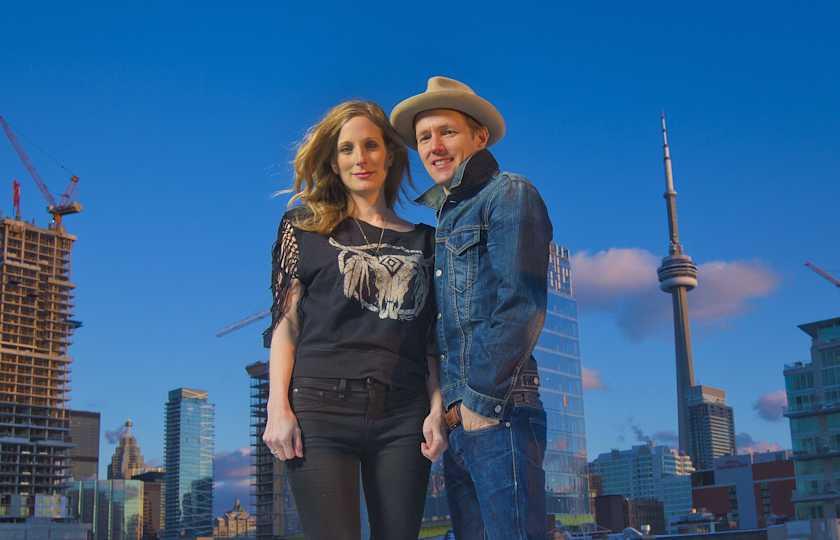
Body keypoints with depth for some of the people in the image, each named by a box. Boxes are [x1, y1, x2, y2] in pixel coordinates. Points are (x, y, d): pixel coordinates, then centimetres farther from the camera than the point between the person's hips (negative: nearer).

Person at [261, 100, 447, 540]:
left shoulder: (423, 240, 15)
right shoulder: (307, 227, 11)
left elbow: (432, 340, 13)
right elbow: (285, 322, 4)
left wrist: (436, 409, 1)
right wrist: (278, 408, -6)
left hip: (402, 418, 2)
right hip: (322, 409, -2)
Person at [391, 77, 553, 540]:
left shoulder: (509, 194, -1)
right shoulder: (439, 217, 22)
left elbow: (522, 304, -12)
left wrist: (482, 398, -15)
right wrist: (449, 402, 10)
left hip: (497, 412, -8)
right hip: (455, 417, 8)